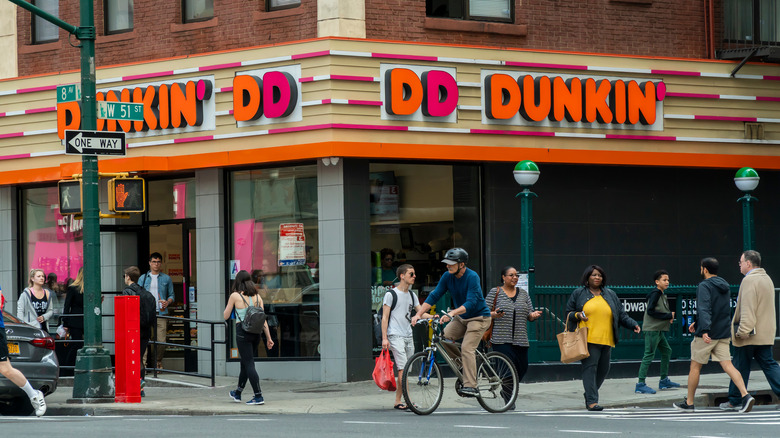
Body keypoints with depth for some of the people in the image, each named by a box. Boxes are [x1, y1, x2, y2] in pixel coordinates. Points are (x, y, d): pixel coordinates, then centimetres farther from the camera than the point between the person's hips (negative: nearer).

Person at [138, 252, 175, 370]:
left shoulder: (166, 279, 12)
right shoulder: (143, 278, 13)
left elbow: (171, 295, 14)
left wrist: (167, 302, -8)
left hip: (161, 313, 0)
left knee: (161, 340, -3)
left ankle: (158, 363, 11)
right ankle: (144, 363, -10)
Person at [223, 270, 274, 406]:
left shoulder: (235, 296, -5)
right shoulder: (257, 296, 7)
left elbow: (226, 316, 1)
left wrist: (227, 307, 22)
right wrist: (268, 338, 8)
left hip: (242, 332, -6)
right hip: (255, 332, 6)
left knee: (249, 364, -3)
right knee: (245, 363, 19)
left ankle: (258, 396, -9)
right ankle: (238, 393, 34)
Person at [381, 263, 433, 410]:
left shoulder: (412, 295, 16)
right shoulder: (391, 294, -4)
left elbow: (420, 312, 11)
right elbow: (385, 317, -5)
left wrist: (433, 316, -9)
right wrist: (384, 338, -12)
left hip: (408, 336, 7)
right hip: (395, 336, -7)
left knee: (403, 370, 6)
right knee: (403, 368, -14)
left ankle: (398, 402, 11)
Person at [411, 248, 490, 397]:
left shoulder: (472, 277, -22)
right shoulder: (447, 277, -3)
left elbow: (471, 302, -32)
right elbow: (434, 296, -4)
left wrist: (452, 313, -46)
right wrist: (419, 314, -16)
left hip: (479, 317, -7)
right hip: (461, 318, 7)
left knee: (467, 348, -21)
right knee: (443, 337, -15)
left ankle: (471, 386, -21)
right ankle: (466, 362, 6)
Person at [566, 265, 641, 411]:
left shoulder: (610, 295, 17)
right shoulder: (578, 294, 9)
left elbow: (621, 315, 16)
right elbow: (568, 313, 13)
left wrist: (633, 325, 2)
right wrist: (577, 315, -8)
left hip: (606, 340, 4)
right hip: (588, 339, -4)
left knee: (603, 369, 8)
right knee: (590, 368, -12)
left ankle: (589, 394, 29)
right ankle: (591, 401, -15)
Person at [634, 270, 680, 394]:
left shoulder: (662, 295, 16)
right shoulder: (655, 294, -13)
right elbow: (650, 311, -20)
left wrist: (669, 317, 2)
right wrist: (669, 316, -15)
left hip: (659, 330, 10)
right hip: (652, 329, -10)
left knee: (667, 351, 17)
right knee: (649, 355, -11)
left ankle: (664, 380, 26)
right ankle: (640, 385, -13)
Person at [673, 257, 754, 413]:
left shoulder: (704, 286, -12)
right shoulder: (725, 287, 14)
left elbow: (704, 309, -26)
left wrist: (705, 330, -37)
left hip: (706, 335, -7)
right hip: (723, 334, 7)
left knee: (695, 366, 7)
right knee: (727, 365, -1)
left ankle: (689, 403, 15)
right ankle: (745, 395, -19)